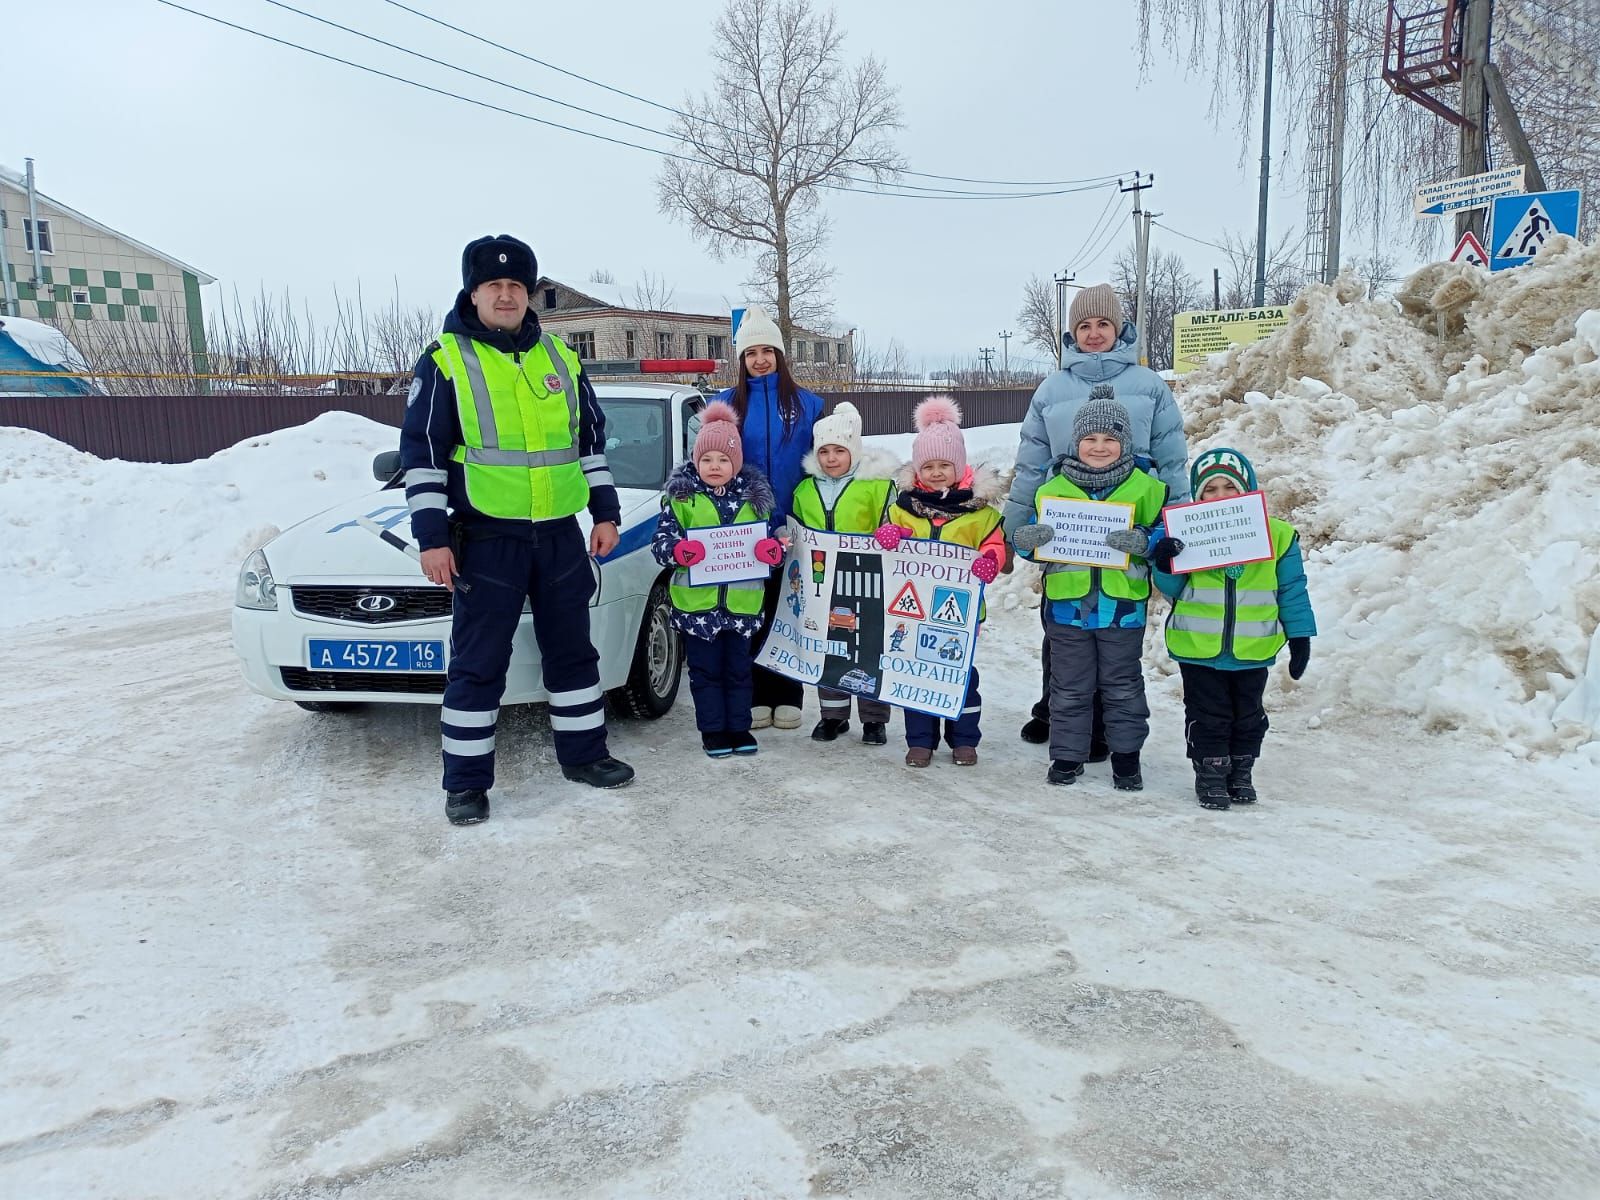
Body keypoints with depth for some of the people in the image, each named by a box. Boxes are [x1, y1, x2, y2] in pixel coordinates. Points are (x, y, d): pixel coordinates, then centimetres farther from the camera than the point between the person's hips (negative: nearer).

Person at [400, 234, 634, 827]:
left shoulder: (559, 358, 11)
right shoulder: (445, 361, -2)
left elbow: (592, 439, 16)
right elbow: (421, 452, -4)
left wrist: (605, 512, 10)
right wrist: (432, 536, -10)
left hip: (561, 535, 4)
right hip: (486, 539, -4)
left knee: (572, 650, 13)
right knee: (477, 663, 0)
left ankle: (583, 754, 27)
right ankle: (466, 782, 11)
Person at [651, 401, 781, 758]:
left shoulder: (753, 497, 6)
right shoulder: (680, 496, -1)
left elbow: (769, 540, 13)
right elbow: (660, 541, -4)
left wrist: (774, 550, -11)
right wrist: (678, 551, -26)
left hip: (742, 601, 2)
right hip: (697, 601, -2)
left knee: (738, 669, 12)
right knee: (705, 671, 7)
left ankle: (739, 727, 24)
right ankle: (712, 730, 18)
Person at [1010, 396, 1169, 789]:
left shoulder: (1145, 488, 0)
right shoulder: (1054, 488, 4)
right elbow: (1031, 540, 6)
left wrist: (1141, 541, -23)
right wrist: (1026, 539, -17)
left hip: (1123, 605, -1)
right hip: (1067, 604, 1)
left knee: (1122, 686, 12)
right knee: (1069, 687, 11)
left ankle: (1126, 754, 26)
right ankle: (1068, 755, 24)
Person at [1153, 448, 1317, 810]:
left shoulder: (1277, 535, -2)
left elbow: (1292, 590, 4)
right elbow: (1173, 588, 1)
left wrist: (1300, 636, 3)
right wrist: (1164, 564, -20)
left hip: (1253, 649, 2)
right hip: (1198, 648, -1)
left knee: (1248, 716, 15)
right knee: (1208, 716, 7)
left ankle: (1240, 772, 30)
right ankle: (1210, 775, 20)